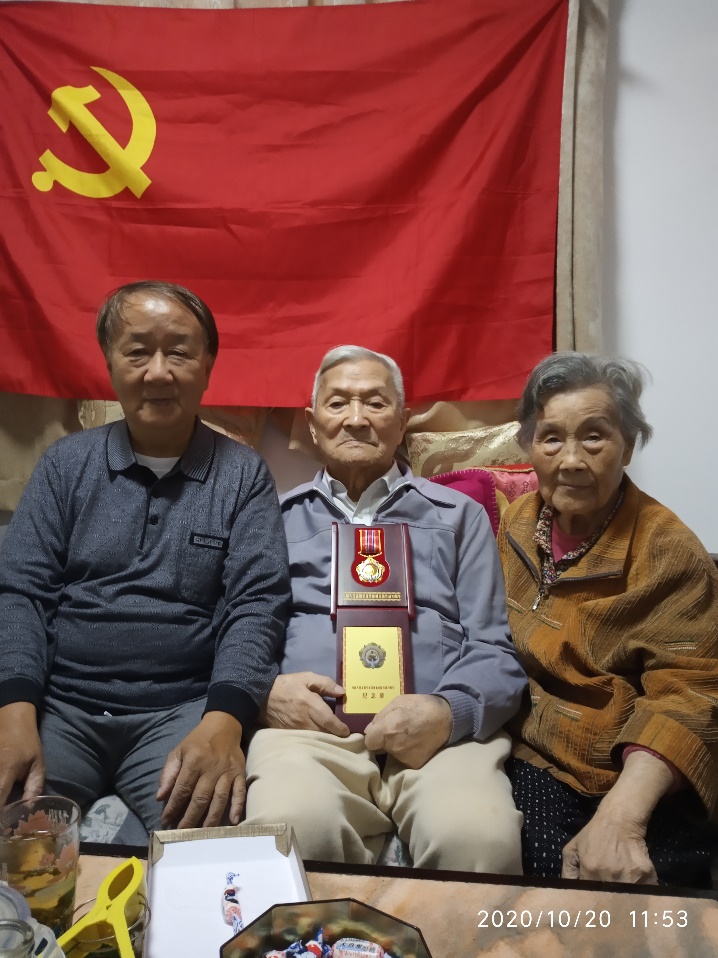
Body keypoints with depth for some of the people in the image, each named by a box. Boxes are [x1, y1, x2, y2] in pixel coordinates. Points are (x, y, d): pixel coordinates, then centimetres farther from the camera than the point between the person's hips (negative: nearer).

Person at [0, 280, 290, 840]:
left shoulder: (243, 475, 3)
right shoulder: (67, 464, 9)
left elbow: (257, 604, -5)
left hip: (182, 710, -1)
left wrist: (222, 724, -22)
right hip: (58, 704, 1)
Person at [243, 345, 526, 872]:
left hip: (440, 731, 1)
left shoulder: (459, 516, 19)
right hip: (309, 726, 0)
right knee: (291, 829, -33)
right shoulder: (277, 517, 21)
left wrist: (449, 710, -11)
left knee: (480, 837, -32)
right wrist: (264, 690, -7)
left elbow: (494, 650, 10)